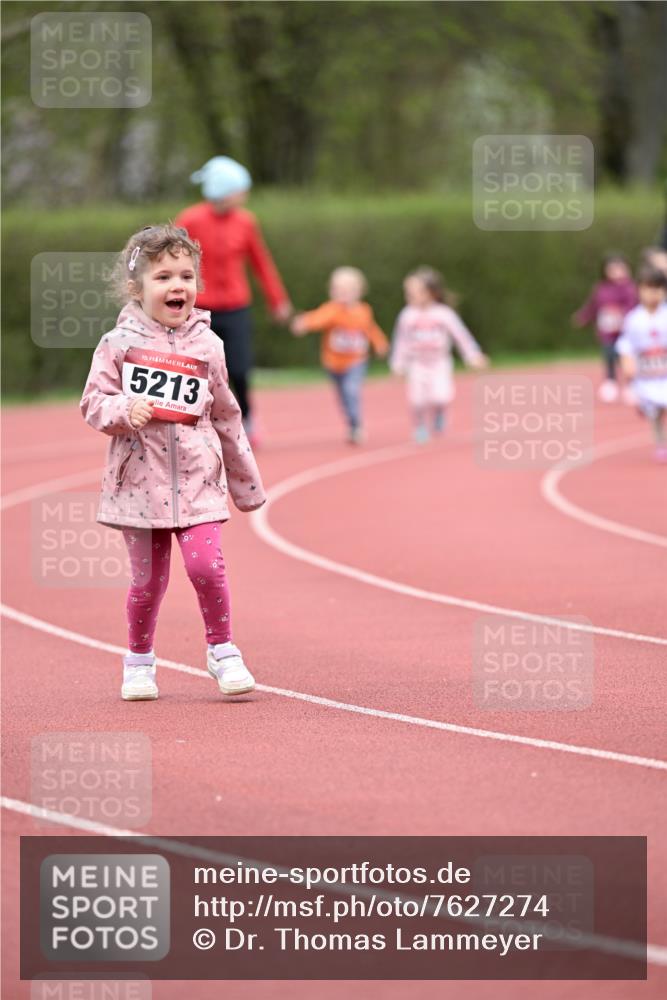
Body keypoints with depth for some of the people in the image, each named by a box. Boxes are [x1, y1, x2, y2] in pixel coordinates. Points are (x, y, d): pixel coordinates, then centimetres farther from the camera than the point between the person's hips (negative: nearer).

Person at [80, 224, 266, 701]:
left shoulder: (207, 345, 5)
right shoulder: (119, 344, -2)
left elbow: (226, 416, 13)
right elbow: (94, 403, 0)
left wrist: (247, 482, 17)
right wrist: (125, 410, -22)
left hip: (198, 479, 1)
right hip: (141, 479, -1)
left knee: (206, 565, -13)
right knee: (148, 578, 4)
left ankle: (223, 651, 6)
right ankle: (139, 661, 24)